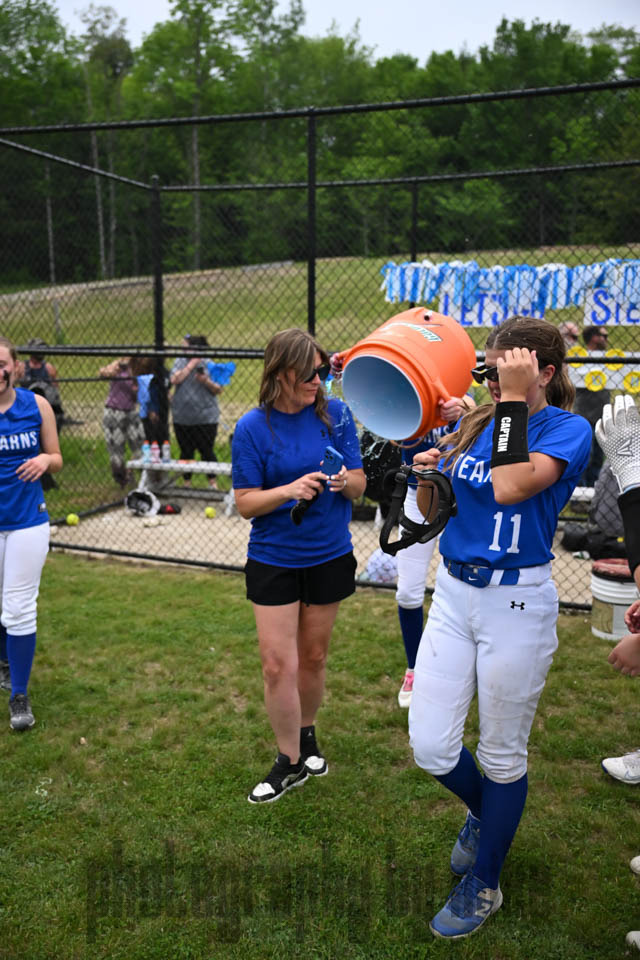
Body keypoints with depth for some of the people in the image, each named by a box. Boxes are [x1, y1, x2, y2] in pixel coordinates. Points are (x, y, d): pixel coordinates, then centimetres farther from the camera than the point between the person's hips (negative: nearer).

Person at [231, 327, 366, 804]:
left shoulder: (336, 413, -5)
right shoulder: (252, 427, -11)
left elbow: (360, 484, 0)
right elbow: (245, 502, -11)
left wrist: (346, 480, -24)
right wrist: (291, 489, -27)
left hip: (330, 557, 2)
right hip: (273, 560, -2)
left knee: (313, 657, 15)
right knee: (278, 663, -1)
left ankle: (307, 734, 41)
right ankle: (290, 763, 18)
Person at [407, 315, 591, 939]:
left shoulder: (567, 429, -10)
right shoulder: (475, 423, 5)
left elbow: (509, 487, -30)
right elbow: (431, 511, 12)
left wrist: (514, 399, -23)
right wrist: (426, 475, -9)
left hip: (516, 604, -5)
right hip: (453, 591, 5)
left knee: (502, 753, 11)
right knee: (430, 747, 6)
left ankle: (483, 885, 32)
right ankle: (484, 812, 40)